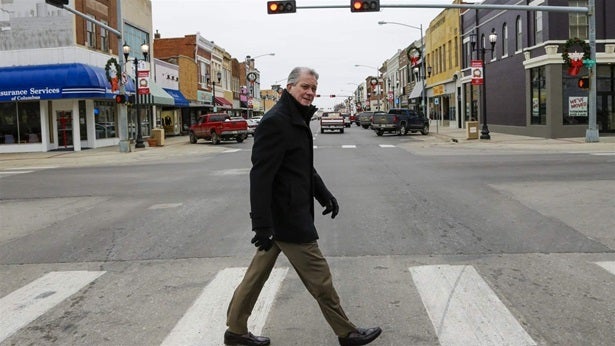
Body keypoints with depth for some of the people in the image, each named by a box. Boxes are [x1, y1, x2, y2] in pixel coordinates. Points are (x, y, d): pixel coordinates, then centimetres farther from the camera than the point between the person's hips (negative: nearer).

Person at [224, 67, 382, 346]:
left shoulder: (297, 120, 14)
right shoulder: (275, 122, -19)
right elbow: (260, 176, -24)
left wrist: (324, 195, 19)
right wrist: (262, 225, -27)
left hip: (284, 215, 10)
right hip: (287, 217, -10)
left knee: (258, 273, 17)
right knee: (319, 277, 3)